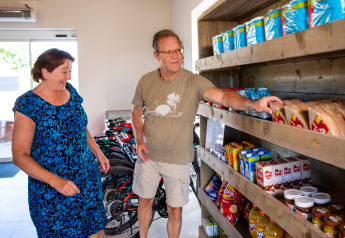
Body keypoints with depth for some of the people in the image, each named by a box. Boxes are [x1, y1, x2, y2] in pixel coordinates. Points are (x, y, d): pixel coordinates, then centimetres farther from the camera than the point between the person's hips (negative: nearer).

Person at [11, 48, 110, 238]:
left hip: (88, 177, 5)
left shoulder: (70, 91, 1)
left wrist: (98, 152, 10)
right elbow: (20, 156, -17)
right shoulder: (27, 105, -17)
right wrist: (55, 181, -27)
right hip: (51, 190, -5)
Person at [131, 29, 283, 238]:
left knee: (175, 210, 11)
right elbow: (137, 111, 8)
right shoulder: (146, 82, -6)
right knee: (145, 201, 21)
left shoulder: (193, 82, -16)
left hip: (178, 160, -2)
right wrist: (139, 140, -6)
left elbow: (222, 96, -32)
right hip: (149, 156, 3)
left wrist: (253, 104, -50)